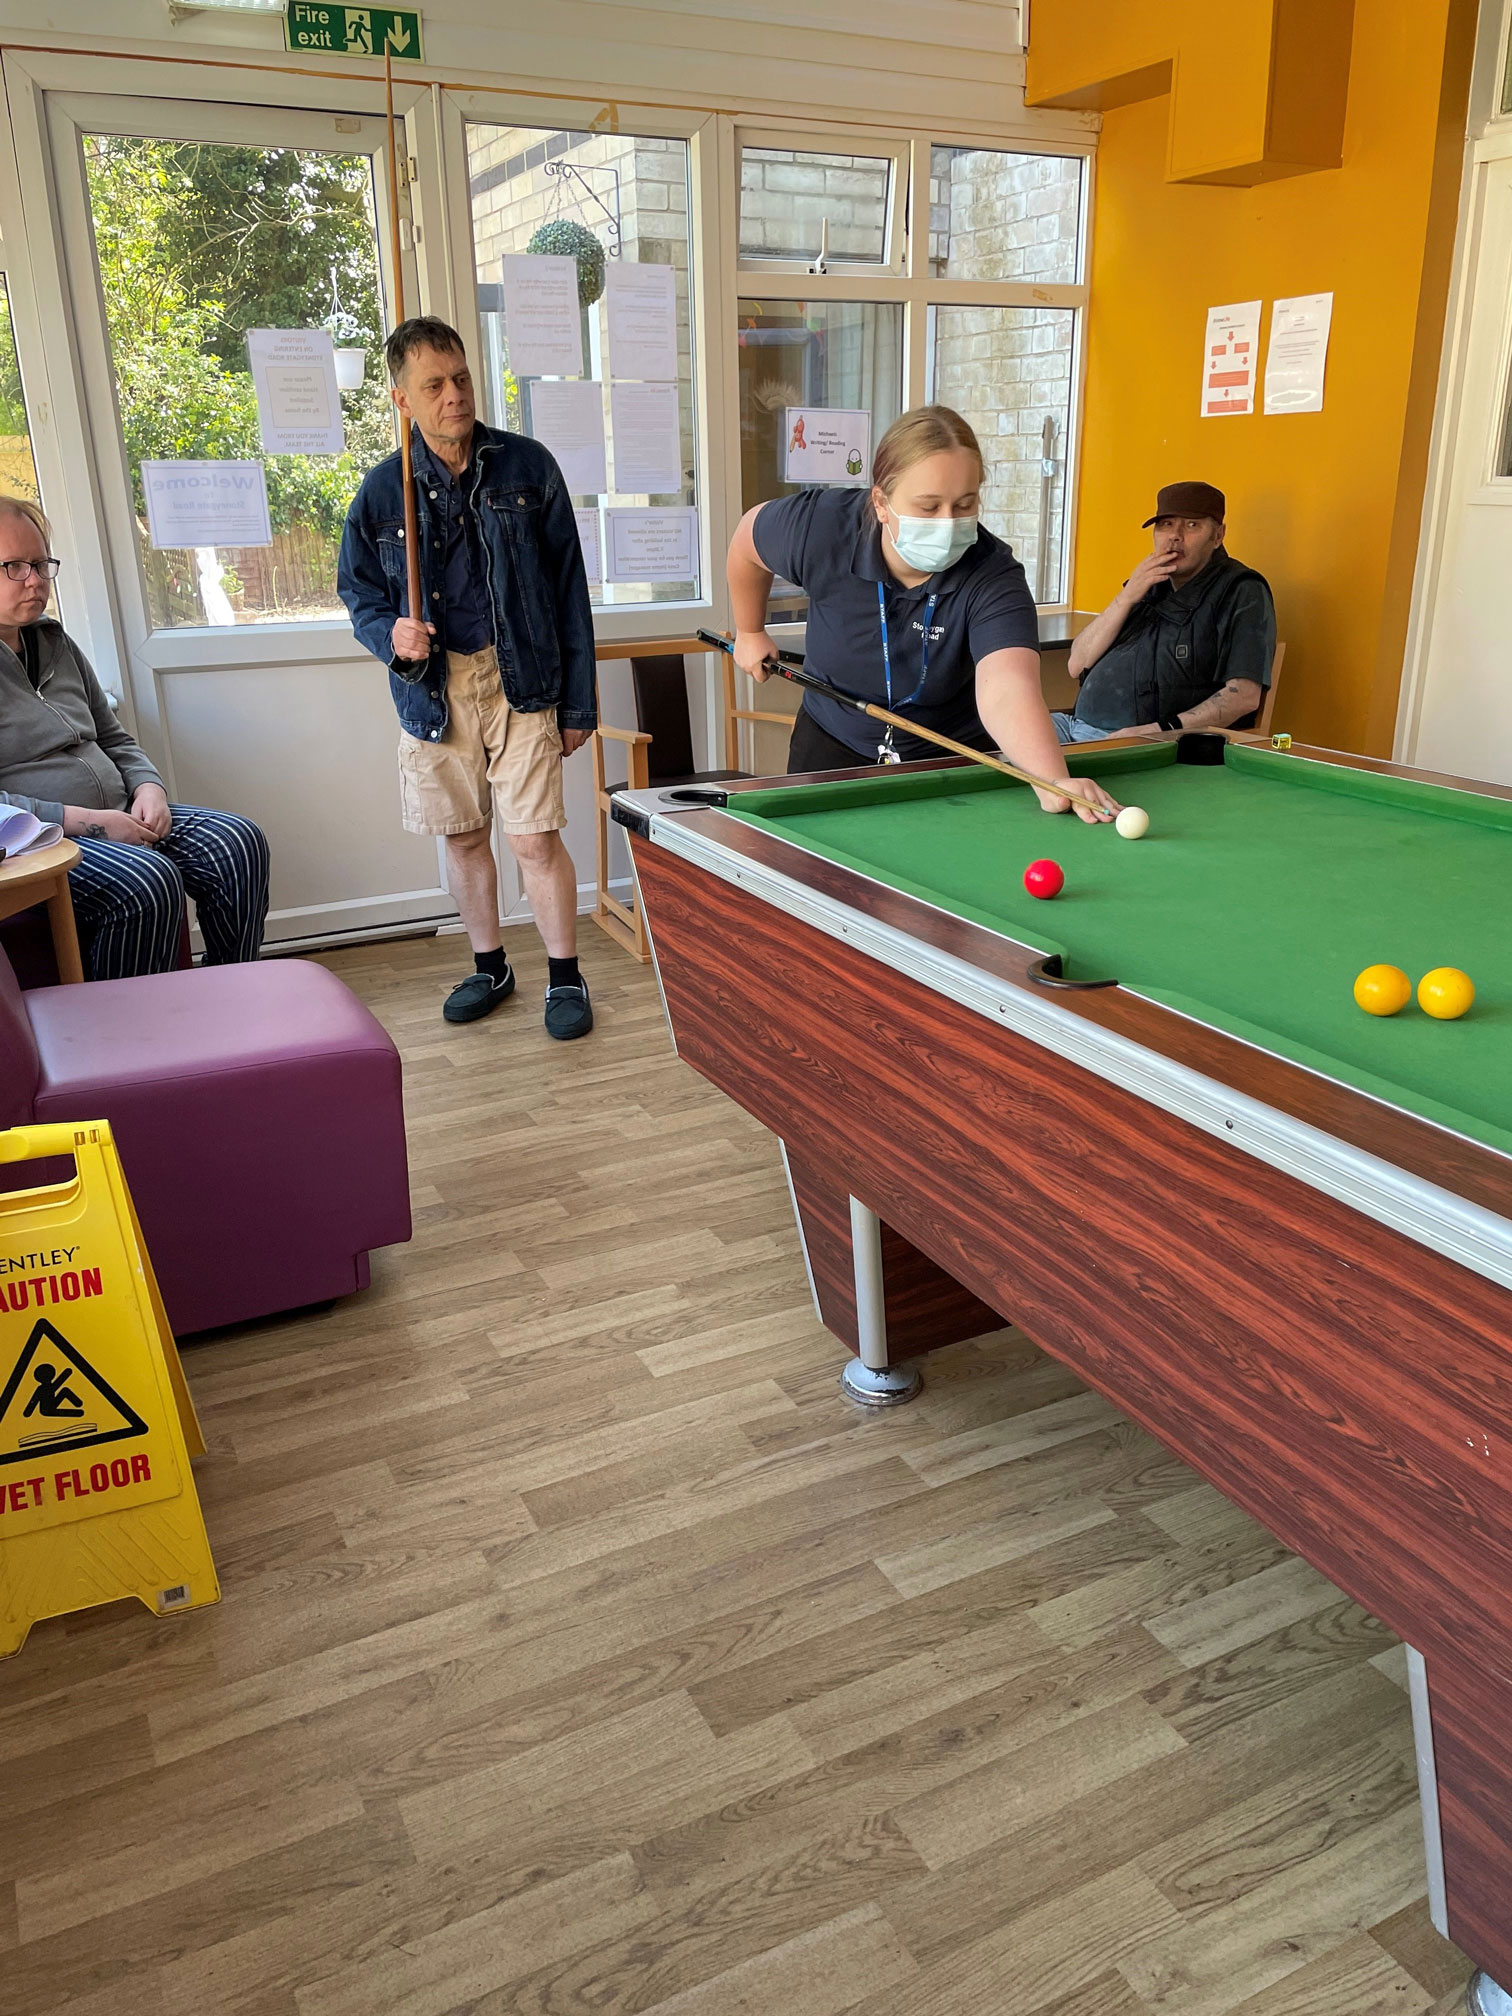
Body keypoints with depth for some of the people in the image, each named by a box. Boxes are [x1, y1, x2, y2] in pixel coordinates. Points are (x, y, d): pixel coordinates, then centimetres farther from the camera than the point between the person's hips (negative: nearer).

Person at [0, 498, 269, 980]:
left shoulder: (56, 643, 18)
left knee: (239, 842, -14)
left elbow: (114, 739, 24)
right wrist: (86, 820, -21)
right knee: (148, 880, -34)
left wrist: (148, 789, 2)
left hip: (118, 815, 8)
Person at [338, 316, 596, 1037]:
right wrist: (391, 635, -13)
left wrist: (579, 701, -2)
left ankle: (565, 977, 12)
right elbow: (359, 592, 12)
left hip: (519, 681, -2)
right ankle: (489, 966, 32)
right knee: (463, 837, 13)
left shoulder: (527, 466, -3)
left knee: (535, 839, -6)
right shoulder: (382, 490, 1)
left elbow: (568, 589, 0)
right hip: (434, 691, 3)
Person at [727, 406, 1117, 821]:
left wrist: (1055, 780, -67)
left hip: (953, 757, -1)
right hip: (832, 748, 2)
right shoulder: (823, 530, -25)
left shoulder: (994, 578, -31)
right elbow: (749, 539, -1)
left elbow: (1006, 690, -49)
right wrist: (751, 632, 8)